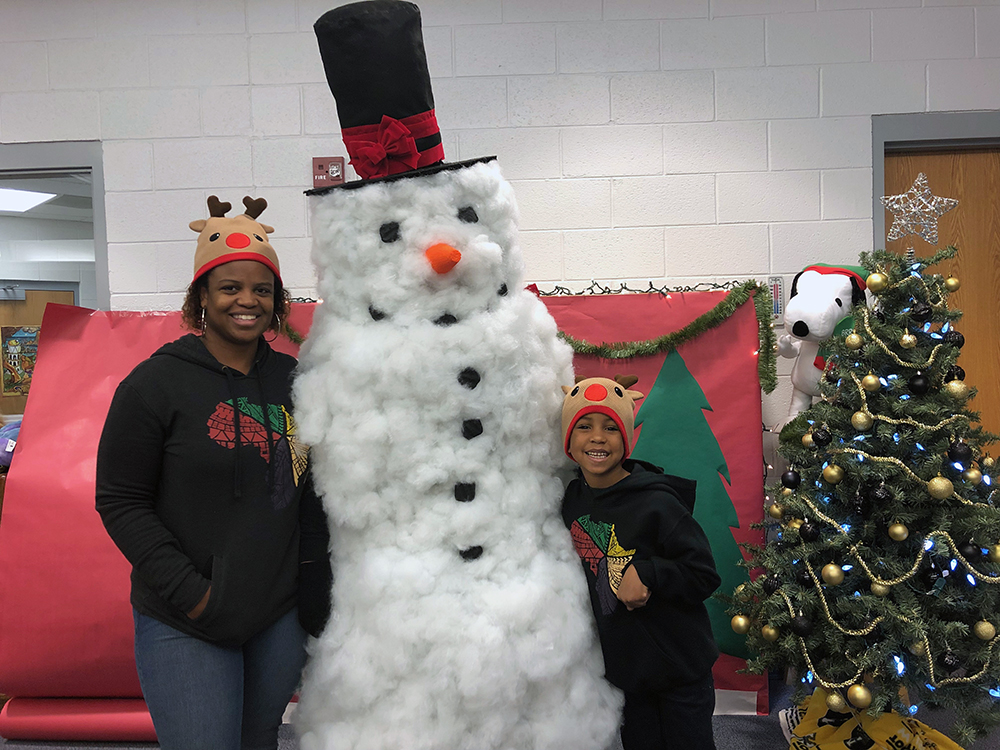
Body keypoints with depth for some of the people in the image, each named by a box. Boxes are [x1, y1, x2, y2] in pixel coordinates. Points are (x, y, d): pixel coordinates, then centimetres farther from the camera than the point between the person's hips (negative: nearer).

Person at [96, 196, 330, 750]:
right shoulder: (157, 383, -8)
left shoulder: (293, 380, 5)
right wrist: (188, 591, -14)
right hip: (183, 626, -4)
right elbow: (119, 501, -8)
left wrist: (315, 583, 8)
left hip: (280, 616, 5)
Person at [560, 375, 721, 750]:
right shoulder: (571, 500, -2)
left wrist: (646, 573, -27)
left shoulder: (657, 503, -19)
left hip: (681, 667, -5)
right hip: (622, 667, 5)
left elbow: (705, 576, -16)